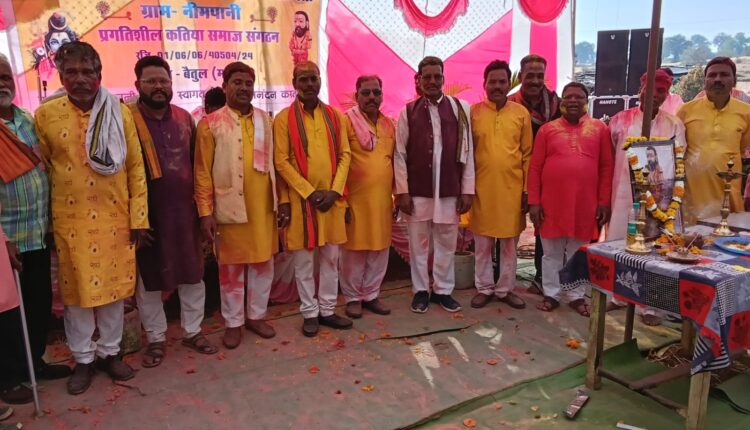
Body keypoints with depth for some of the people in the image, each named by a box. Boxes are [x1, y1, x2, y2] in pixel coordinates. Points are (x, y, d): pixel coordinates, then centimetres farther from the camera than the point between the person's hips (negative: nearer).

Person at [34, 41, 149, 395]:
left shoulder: (120, 113, -1)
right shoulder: (45, 115, -1)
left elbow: (135, 167, 0)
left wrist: (139, 217, -3)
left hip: (115, 218, 1)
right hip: (70, 221, 0)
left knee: (114, 287, 11)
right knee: (77, 291, 10)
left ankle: (109, 352, 29)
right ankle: (82, 359, 27)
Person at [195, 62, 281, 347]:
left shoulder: (264, 120, 9)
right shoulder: (210, 124, -4)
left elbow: (273, 163, 12)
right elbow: (203, 172, -4)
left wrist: (281, 200, 9)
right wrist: (205, 212, -9)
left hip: (263, 206, 4)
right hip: (230, 207, -4)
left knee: (263, 263, 11)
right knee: (232, 267, 7)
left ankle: (256, 315, 28)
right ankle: (233, 323, 22)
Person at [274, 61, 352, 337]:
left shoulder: (335, 115, 7)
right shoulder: (283, 118, -3)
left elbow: (345, 154, 4)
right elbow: (281, 162, -7)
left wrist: (335, 191, -8)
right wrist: (310, 192, -13)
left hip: (332, 197, 3)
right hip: (301, 198, -3)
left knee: (331, 256, 10)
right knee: (303, 259, 4)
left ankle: (327, 310, 23)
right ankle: (310, 313, 18)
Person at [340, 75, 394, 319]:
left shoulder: (389, 125, 11)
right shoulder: (346, 121, -6)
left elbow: (394, 162, 15)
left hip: (382, 199, 5)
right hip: (355, 199, -5)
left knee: (380, 250, 11)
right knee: (354, 250, 5)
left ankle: (371, 295, 26)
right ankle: (353, 298, 20)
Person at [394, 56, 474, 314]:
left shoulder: (460, 108, 3)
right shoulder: (408, 112, 2)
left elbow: (467, 151, 2)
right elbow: (400, 154, 2)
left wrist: (467, 190, -1)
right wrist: (402, 191, -4)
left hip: (450, 191, 1)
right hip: (417, 191, 0)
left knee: (447, 243, 10)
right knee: (418, 243, 9)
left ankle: (443, 290, 26)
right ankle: (421, 290, 24)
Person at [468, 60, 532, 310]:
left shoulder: (521, 113, 3)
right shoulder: (473, 113, 0)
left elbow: (528, 154, 4)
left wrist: (527, 189, 0)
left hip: (512, 188, 1)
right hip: (482, 188, -1)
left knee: (510, 243, 11)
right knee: (482, 243, 9)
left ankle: (505, 289, 24)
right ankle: (484, 288, 23)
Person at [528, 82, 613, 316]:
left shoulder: (600, 128, 5)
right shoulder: (547, 129, 3)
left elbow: (606, 167, 3)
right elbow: (535, 168, 1)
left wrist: (604, 202, -2)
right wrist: (534, 202, -5)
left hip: (585, 203, 1)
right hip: (552, 202, 0)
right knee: (552, 253, 9)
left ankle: (577, 296, 24)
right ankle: (551, 295, 21)